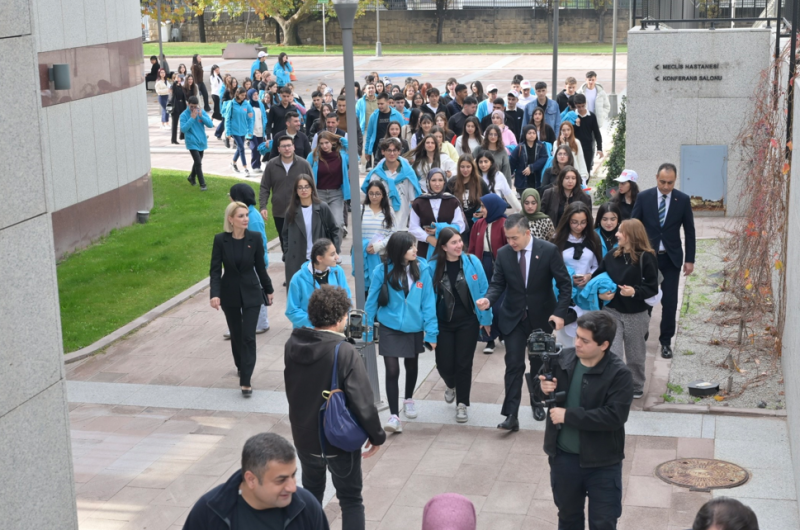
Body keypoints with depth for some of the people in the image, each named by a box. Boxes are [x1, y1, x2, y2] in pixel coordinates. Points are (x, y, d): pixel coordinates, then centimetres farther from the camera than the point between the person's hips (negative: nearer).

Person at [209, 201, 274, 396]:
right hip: (230, 294, 1)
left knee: (248, 336, -7)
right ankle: (241, 366, 41)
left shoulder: (255, 238, -9)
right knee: (236, 334, 16)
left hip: (251, 293, -1)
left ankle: (246, 381, -6)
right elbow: (215, 269, -11)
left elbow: (260, 266, 2)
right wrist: (214, 294, -23)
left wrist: (268, 290, 10)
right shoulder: (220, 240, -11)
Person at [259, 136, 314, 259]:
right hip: (279, 213, 2)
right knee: (284, 244, 10)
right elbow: (264, 188, 4)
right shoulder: (271, 165, 0)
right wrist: (262, 207, -6)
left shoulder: (304, 165, -3)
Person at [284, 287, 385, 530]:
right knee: (351, 501, 10)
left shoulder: (292, 345, -8)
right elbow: (363, 401, -21)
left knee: (311, 494, 24)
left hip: (304, 437, 5)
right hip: (340, 440, -5)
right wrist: (376, 435, -8)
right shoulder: (345, 352, -25)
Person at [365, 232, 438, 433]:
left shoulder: (421, 269, -12)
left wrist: (431, 331, -10)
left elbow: (428, 301, -9)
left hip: (414, 328, 2)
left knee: (411, 365, 21)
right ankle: (394, 416, 1)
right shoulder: (382, 271, -15)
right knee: (392, 371, -7)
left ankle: (409, 399, 46)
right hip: (390, 328, -2)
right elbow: (372, 301, -5)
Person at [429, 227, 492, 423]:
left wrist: (486, 318, -2)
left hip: (468, 322, 0)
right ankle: (451, 385, 39)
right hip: (443, 323, 0)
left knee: (464, 363, 4)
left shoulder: (472, 262, -9)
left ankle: (462, 405, 18)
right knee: (444, 364, 3)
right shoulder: (433, 267, -10)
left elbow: (483, 291, -3)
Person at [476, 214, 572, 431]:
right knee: (514, 365, -7)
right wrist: (489, 299, -23)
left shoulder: (549, 250, -14)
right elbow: (498, 284, -1)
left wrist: (560, 313, -18)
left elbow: (565, 284, -9)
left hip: (541, 316, -1)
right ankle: (511, 415, -7)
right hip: (513, 317, 1)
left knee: (539, 363, 14)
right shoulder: (503, 253, -7)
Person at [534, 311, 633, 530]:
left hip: (602, 463, -4)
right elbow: (539, 387, 9)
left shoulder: (619, 373, -19)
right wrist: (542, 387, -16)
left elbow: (614, 416, -28)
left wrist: (568, 415, -25)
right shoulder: (563, 358, -6)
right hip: (563, 457, 4)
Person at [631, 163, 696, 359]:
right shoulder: (644, 197, -5)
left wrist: (690, 259, 0)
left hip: (671, 258, 0)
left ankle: (666, 341, 12)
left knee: (670, 302, 0)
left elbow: (689, 231, 2)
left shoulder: (683, 200, -4)